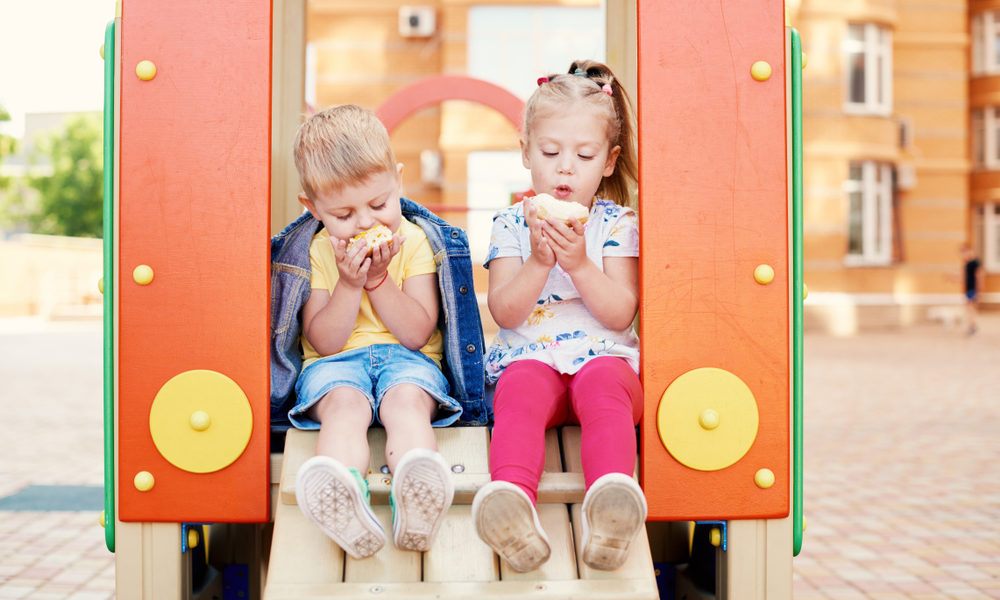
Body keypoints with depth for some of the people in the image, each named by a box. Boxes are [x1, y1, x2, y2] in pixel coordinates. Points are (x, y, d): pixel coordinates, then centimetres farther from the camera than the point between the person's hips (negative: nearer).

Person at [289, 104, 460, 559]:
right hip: (336, 363, 0)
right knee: (344, 404, -35)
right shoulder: (317, 251, 4)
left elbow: (418, 333, -3)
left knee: (407, 401, -34)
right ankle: (343, 499, -66)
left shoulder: (413, 241, 3)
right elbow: (323, 342, -3)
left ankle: (414, 500, -65)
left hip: (404, 357, 0)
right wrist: (349, 283, -15)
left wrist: (378, 278, -12)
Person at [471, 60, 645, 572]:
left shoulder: (618, 223, 10)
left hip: (603, 355, 0)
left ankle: (611, 492, -61)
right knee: (520, 393, -34)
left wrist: (579, 263, -15)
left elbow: (620, 314, -2)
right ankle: (512, 497, -60)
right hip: (529, 357, 0)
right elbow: (504, 313, 1)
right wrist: (538, 263, -14)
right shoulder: (511, 224, 12)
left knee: (604, 386, -35)